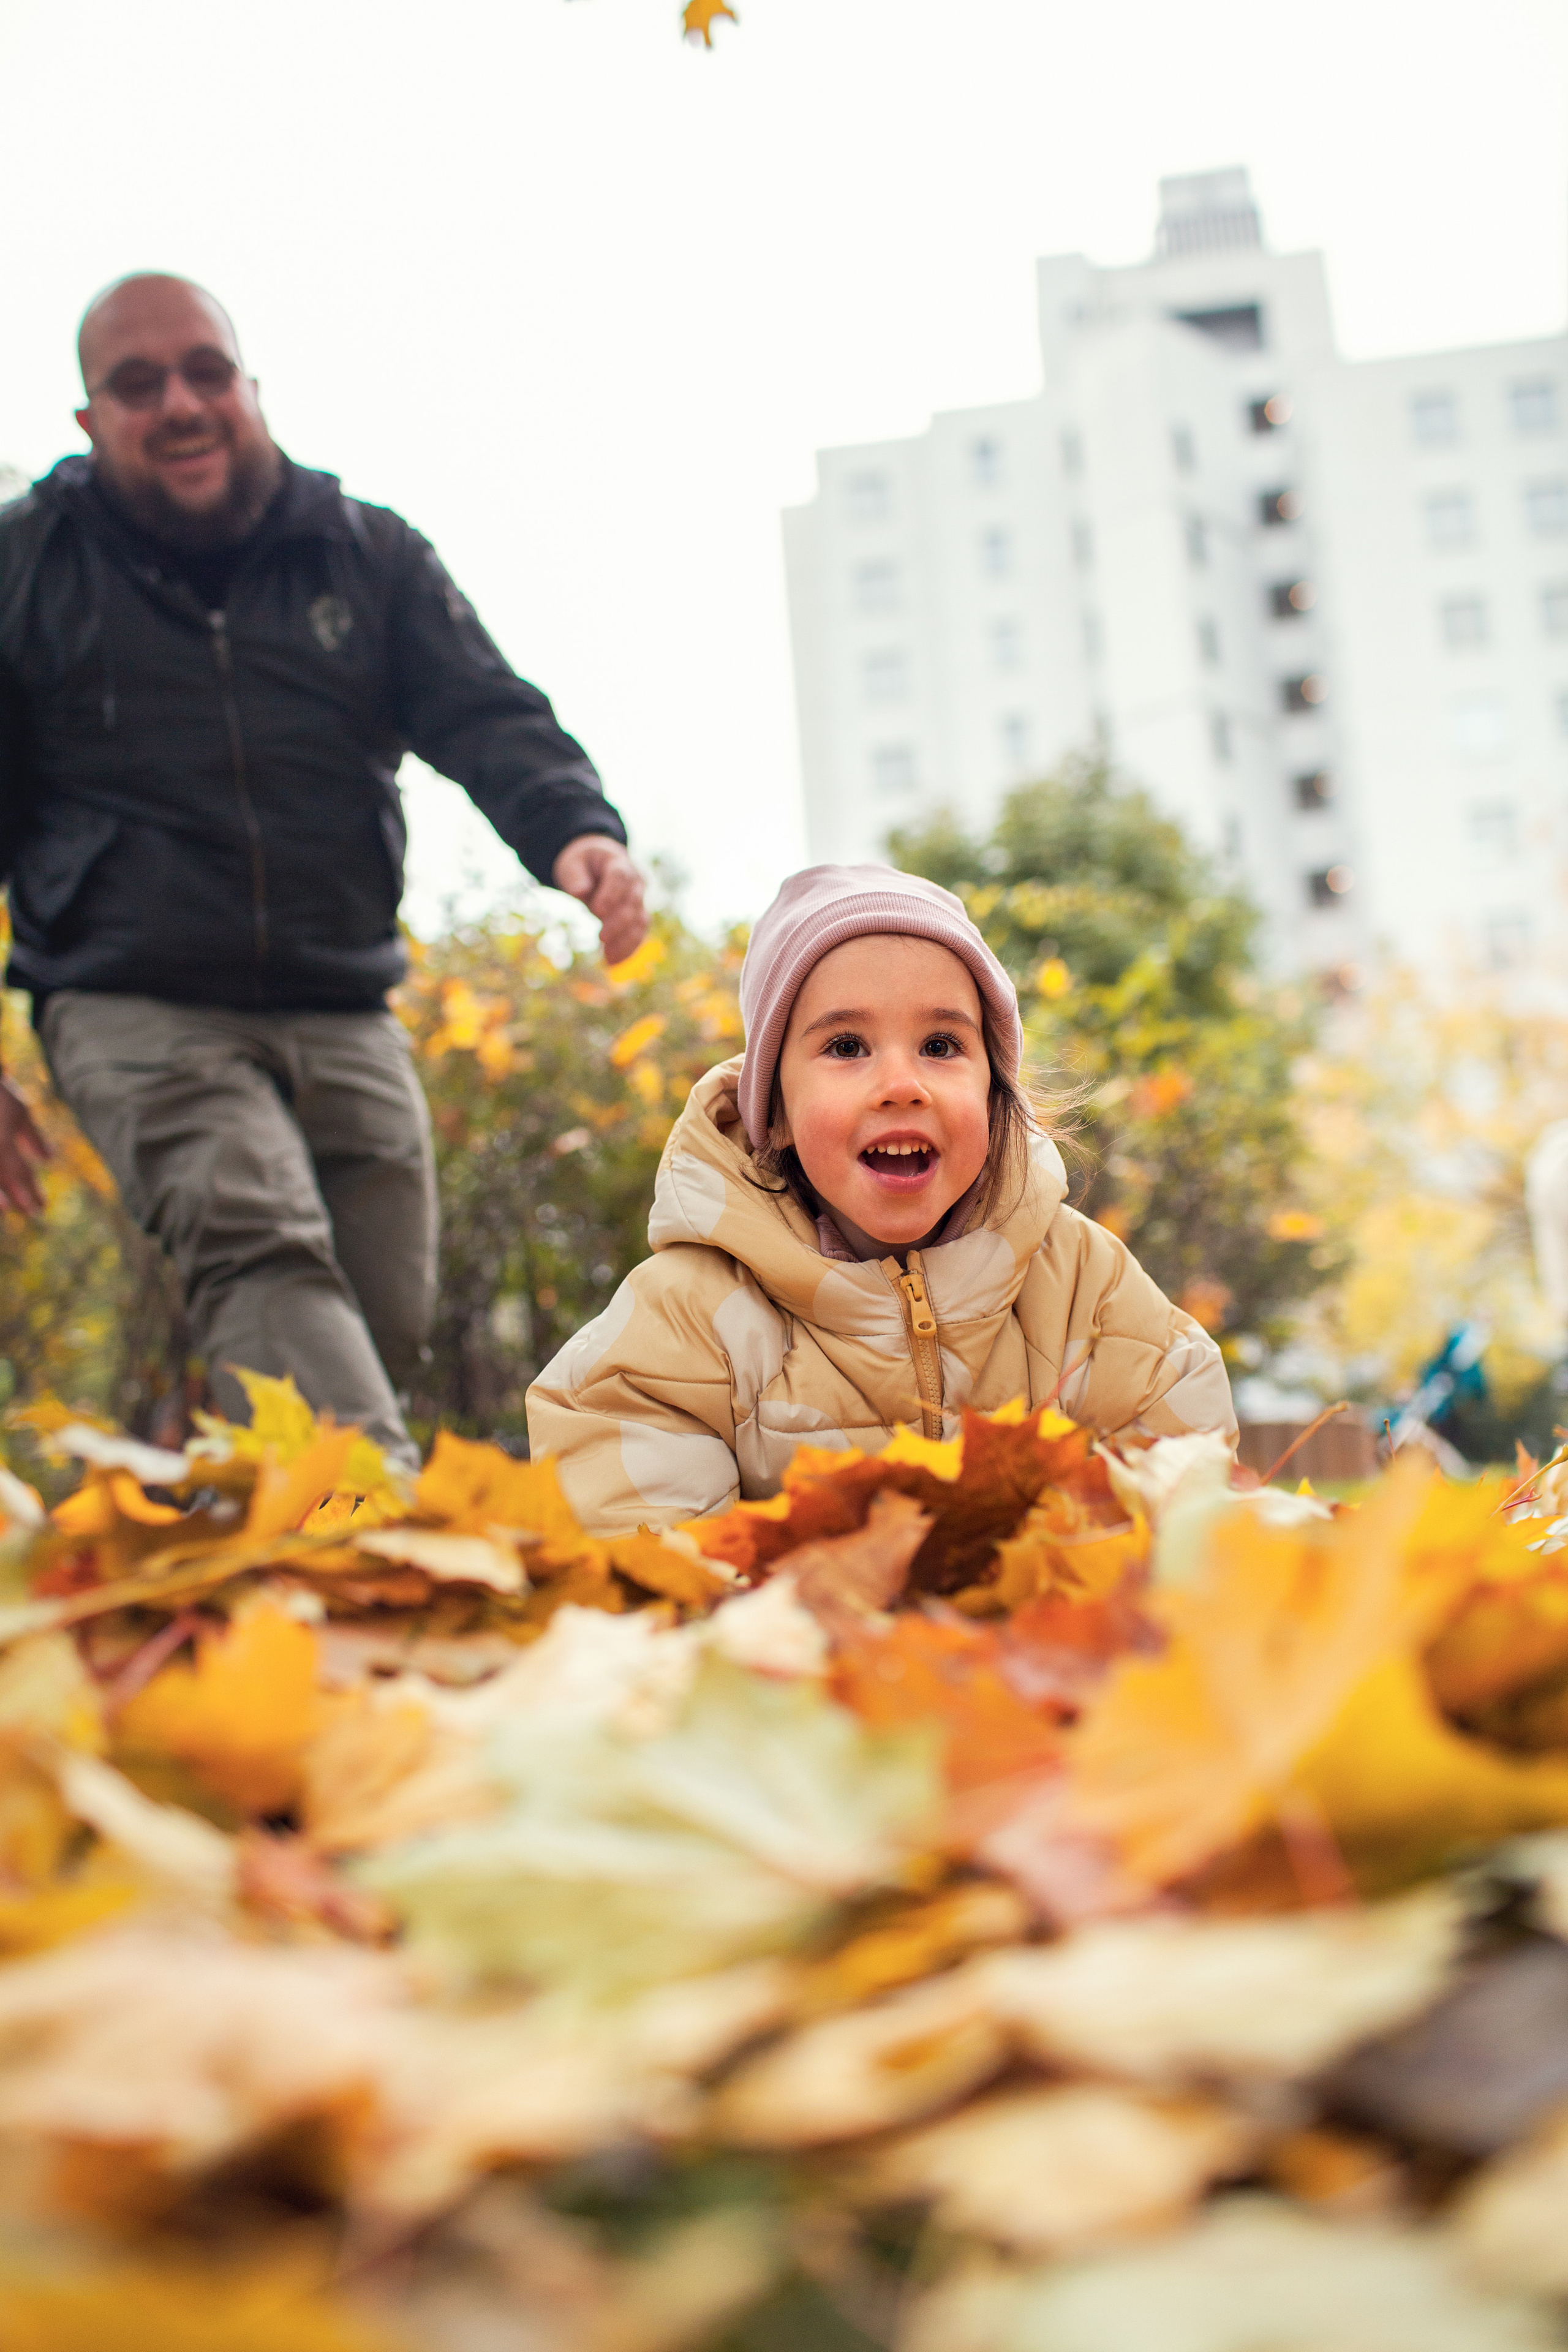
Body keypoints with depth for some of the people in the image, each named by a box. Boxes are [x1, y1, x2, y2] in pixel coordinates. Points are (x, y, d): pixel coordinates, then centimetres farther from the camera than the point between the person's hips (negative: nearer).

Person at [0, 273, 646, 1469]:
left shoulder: (368, 553, 11)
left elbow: (486, 714, 0)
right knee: (261, 1248, -27)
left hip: (345, 1015, 3)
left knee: (387, 1323, 3)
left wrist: (574, 828, -25)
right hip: (137, 1012, -3)